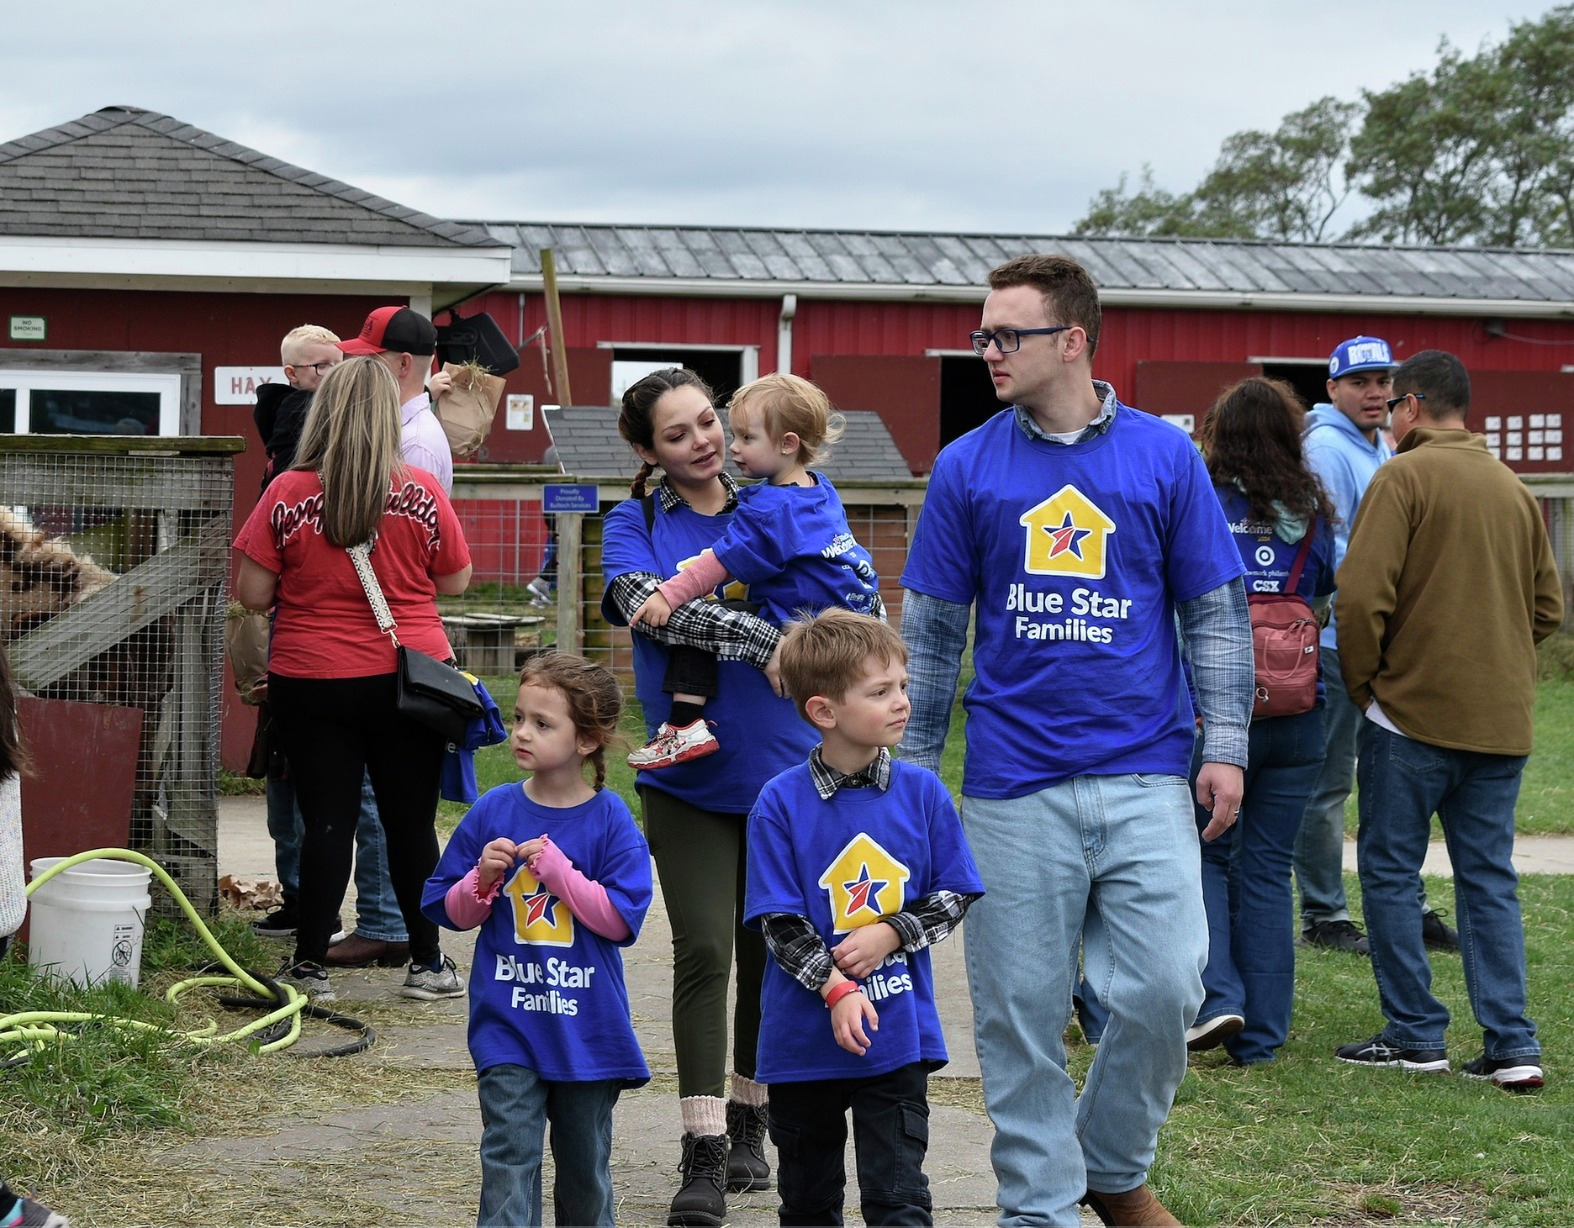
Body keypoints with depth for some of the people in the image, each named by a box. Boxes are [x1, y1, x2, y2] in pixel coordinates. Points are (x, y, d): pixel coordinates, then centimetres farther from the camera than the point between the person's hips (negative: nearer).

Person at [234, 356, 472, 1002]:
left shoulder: (287, 495, -8)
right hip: (407, 679, 0)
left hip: (312, 681, 0)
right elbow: (456, 580, 4)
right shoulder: (421, 493, -6)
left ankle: (309, 964, 11)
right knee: (411, 823, 9)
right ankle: (427, 964, 16)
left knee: (325, 822, 6)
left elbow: (252, 594, -5)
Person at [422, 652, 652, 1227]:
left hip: (587, 1027, -1)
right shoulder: (493, 812, 0)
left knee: (585, 1165, 14)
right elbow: (450, 912, 7)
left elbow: (621, 919, -14)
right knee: (509, 1157, -7)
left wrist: (554, 866, -19)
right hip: (507, 1026, 1)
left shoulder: (610, 819, -6)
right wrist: (483, 878, -13)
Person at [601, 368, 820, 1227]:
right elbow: (644, 600, -19)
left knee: (770, 954, 9)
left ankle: (748, 1123, 26)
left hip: (782, 768, 2)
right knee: (703, 952, -9)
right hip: (690, 777, -2)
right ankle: (703, 1155, -5)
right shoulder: (635, 525, 2)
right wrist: (760, 641, -26)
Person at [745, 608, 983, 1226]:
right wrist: (834, 989, -21)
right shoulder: (781, 803, -9)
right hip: (804, 1037, 0)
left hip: (898, 1035, 1)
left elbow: (955, 896, 4)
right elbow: (780, 922, -10)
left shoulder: (922, 793, -1)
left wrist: (890, 933, -12)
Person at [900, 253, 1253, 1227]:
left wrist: (1225, 744, 0)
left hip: (1146, 778, 0)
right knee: (1022, 1011, 3)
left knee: (1163, 990, -5)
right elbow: (930, 633, 9)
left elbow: (1216, 612, 8)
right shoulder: (967, 469, 5)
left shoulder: (1164, 456, 4)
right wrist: (913, 767, 7)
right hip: (1014, 788, 0)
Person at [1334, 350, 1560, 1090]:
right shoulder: (1514, 489, 12)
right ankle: (1512, 1044, 4)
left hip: (1415, 713, -6)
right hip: (1501, 722, 6)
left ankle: (1415, 1034, 7)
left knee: (1389, 871, 5)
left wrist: (1363, 684, -3)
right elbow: (1547, 608, 15)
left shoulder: (1405, 477, -8)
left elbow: (1362, 594, -16)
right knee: (1490, 880, 9)